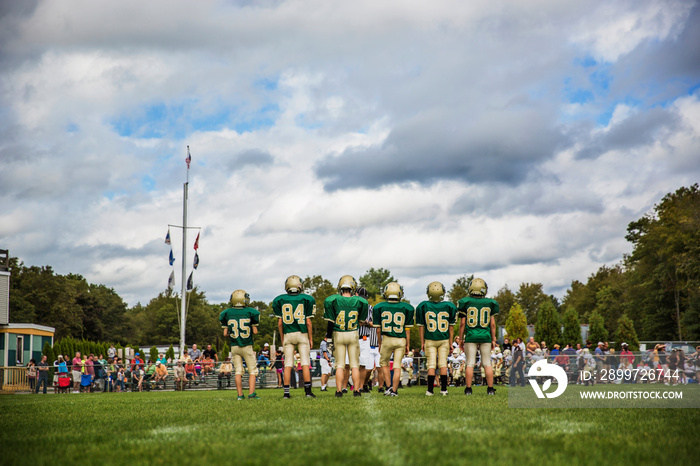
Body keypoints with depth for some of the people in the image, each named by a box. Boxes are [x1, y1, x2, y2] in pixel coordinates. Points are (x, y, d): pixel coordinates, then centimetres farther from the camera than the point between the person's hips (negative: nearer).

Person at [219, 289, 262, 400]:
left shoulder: (227, 314, -1)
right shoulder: (250, 312, -7)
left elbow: (225, 333, 2)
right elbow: (255, 332, -4)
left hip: (234, 346, 2)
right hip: (247, 345, -2)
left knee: (238, 371, 6)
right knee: (252, 371, 4)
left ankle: (240, 395, 3)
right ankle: (251, 394, -7)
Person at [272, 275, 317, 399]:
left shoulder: (280, 300, 1)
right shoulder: (306, 300, -3)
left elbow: (280, 323, 2)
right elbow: (308, 322, -3)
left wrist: (282, 338, 12)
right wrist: (311, 338, 5)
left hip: (287, 335, 1)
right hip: (302, 334, -1)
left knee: (288, 364, 4)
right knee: (305, 363, 0)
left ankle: (286, 392, 2)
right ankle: (308, 390, -4)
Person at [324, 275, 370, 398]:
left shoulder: (333, 300, -10)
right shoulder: (359, 301, -7)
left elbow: (331, 321, -7)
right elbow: (361, 320, 2)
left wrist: (328, 334, 5)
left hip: (338, 335, 0)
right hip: (353, 334, 1)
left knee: (339, 365, 6)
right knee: (354, 364, 8)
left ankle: (339, 390, 2)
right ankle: (356, 390, 8)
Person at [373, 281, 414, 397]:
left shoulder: (380, 307, -2)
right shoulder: (406, 308, -1)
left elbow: (378, 329, 3)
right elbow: (407, 330, 2)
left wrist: (380, 344, 14)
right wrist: (407, 345, 11)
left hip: (387, 339, 0)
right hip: (401, 340, 1)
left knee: (384, 363, 18)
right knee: (397, 366, 6)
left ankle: (389, 387, 9)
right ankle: (394, 390, 5)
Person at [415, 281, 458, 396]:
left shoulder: (423, 307, -7)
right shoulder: (449, 306, -5)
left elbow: (421, 326, -2)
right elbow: (451, 327, -1)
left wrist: (422, 342, 6)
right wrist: (450, 342, 7)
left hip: (429, 340, 0)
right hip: (444, 339, 0)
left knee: (431, 365, 1)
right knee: (443, 364, 7)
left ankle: (430, 390, -2)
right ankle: (443, 389, 9)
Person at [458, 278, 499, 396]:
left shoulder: (466, 302, -3)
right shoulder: (490, 303, 0)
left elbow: (462, 323, -1)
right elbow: (492, 323, 3)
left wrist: (461, 338, 7)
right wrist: (493, 339, 12)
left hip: (470, 337, -1)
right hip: (485, 337, 1)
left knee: (470, 364, 3)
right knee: (487, 364, 7)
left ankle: (468, 389, 3)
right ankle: (490, 389, 8)